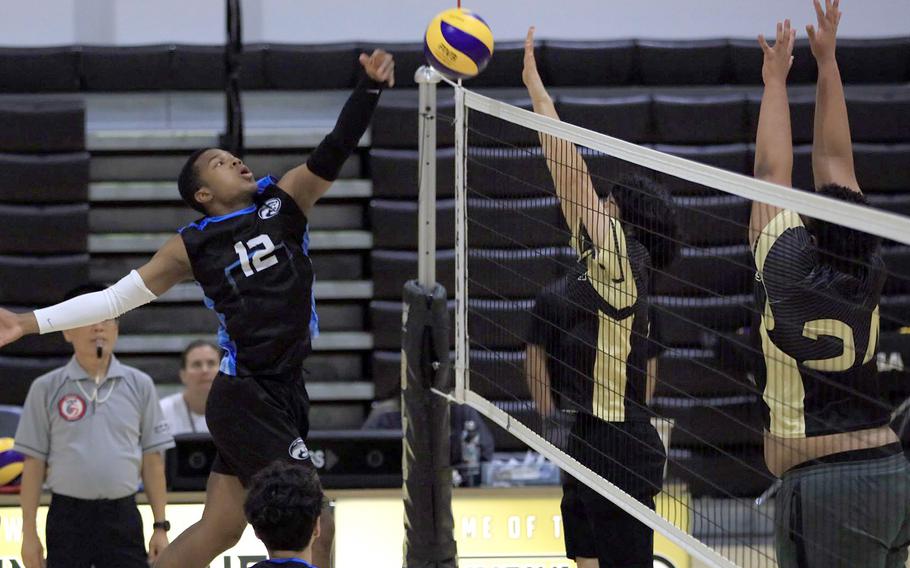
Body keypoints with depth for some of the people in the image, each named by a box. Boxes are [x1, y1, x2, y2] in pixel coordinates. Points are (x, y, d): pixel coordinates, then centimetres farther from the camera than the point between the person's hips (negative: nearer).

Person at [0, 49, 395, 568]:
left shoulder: (284, 202, 7)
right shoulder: (194, 247, -1)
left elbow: (335, 152, -4)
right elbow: (117, 298, 4)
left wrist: (371, 88, -20)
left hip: (285, 395, 5)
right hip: (244, 399, -5)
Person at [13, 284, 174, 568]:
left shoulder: (139, 385, 5)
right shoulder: (47, 389, 1)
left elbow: (152, 460, 7)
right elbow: (34, 463, 2)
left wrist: (160, 526, 3)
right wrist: (29, 532, -1)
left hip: (122, 516, 1)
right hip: (68, 516, -1)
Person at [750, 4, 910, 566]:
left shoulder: (792, 273, -9)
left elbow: (773, 173, 2)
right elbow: (834, 160, 12)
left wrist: (775, 81, 12)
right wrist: (827, 61, 17)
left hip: (822, 483, -6)